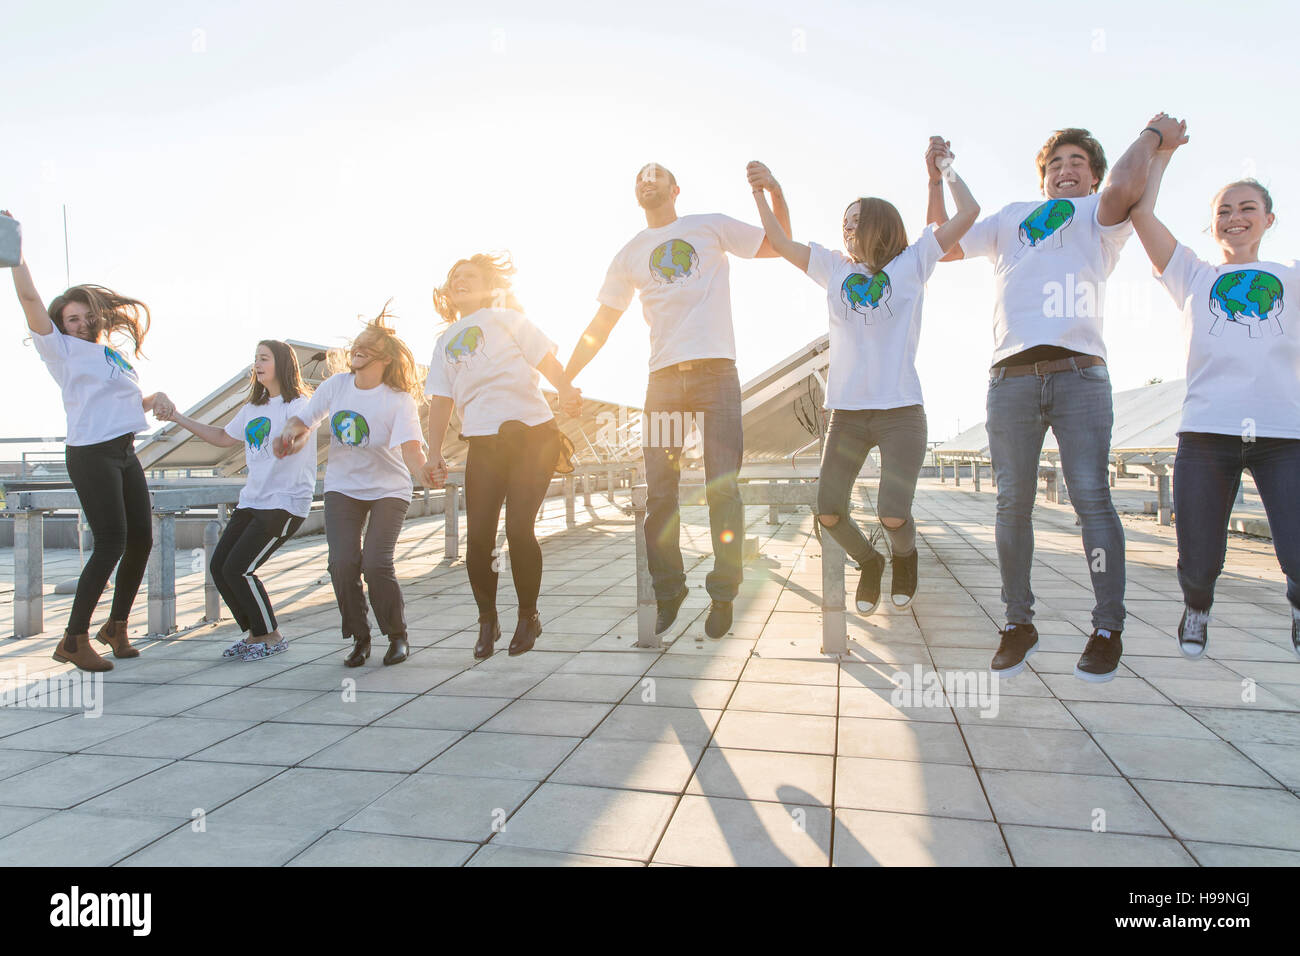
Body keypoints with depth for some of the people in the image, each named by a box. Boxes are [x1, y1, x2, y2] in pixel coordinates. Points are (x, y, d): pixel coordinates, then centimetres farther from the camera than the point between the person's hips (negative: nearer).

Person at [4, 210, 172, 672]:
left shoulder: (115, 352, 18)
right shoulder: (62, 349, 0)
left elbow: (133, 397, 26)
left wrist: (157, 398, 6)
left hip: (125, 454, 7)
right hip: (90, 456, -7)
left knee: (141, 539, 8)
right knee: (110, 543, -12)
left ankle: (116, 625, 24)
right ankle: (74, 639, -3)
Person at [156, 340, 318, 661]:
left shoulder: (298, 404, -9)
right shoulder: (253, 408, 17)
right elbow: (224, 437, 29)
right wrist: (179, 418, 27)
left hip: (286, 503, -8)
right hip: (252, 500, 8)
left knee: (238, 568, -13)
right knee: (219, 566, 3)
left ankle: (272, 637, 6)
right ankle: (254, 634, 18)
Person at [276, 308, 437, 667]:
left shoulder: (399, 400, -17)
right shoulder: (336, 385, -4)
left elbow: (410, 446, -31)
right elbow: (303, 420, 7)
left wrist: (421, 467, -53)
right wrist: (290, 432, -15)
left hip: (388, 489, -3)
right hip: (342, 487, 3)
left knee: (376, 563, -18)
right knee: (342, 562, -11)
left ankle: (398, 636, 8)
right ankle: (359, 638, 12)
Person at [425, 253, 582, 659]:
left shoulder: (506, 319, 12)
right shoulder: (445, 342, 23)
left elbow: (546, 359, 1)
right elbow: (441, 401, 18)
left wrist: (565, 389, -20)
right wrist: (434, 453, 6)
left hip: (533, 432, -3)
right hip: (483, 444, 3)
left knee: (519, 529, -10)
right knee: (479, 536, -5)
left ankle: (528, 616, 12)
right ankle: (487, 620, 18)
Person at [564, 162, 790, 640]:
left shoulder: (711, 226, 15)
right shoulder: (630, 254, 18)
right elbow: (600, 326, 16)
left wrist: (775, 191, -4)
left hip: (716, 370, -2)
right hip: (663, 376, 2)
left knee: (722, 488, -6)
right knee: (659, 493, 0)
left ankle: (722, 594, 5)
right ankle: (668, 591, 15)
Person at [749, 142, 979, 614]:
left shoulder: (911, 263, 8)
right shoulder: (834, 267, 15)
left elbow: (969, 211, 4)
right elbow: (780, 242, 16)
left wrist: (946, 166, 13)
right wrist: (760, 194, 14)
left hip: (901, 410, -3)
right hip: (846, 412, 3)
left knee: (893, 515, -14)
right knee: (829, 514, -5)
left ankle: (904, 556, 23)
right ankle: (868, 562, 27)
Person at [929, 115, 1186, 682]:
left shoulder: (1098, 216, 18)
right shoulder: (1011, 218, 30)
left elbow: (1124, 187, -5)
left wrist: (1152, 135, 12)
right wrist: (936, 178, 30)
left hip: (1079, 374, -2)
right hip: (1011, 375, 3)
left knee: (1091, 497, -8)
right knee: (1012, 502, -1)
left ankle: (1108, 629, 1)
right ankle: (1018, 624, 8)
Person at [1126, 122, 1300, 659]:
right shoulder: (1194, 277, 17)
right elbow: (1140, 212, 9)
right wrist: (1161, 150, 18)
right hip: (1206, 432, 0)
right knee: (1199, 565, -1)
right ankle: (1196, 609, 35)